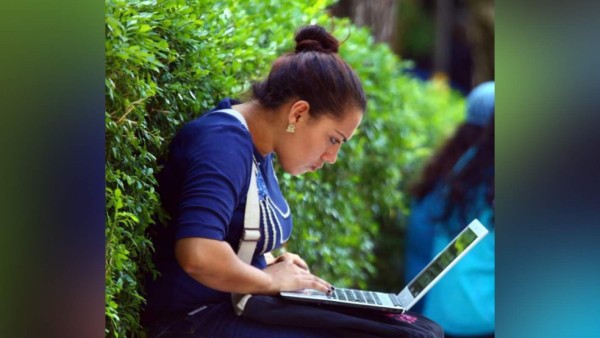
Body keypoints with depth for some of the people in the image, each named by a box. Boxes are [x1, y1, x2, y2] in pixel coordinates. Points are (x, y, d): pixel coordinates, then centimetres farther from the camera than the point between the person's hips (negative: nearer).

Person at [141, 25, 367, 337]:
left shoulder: (259, 148, 10)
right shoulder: (224, 143, -19)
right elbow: (198, 254, -34)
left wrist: (272, 262, 8)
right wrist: (270, 280, -18)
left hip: (235, 308, 10)